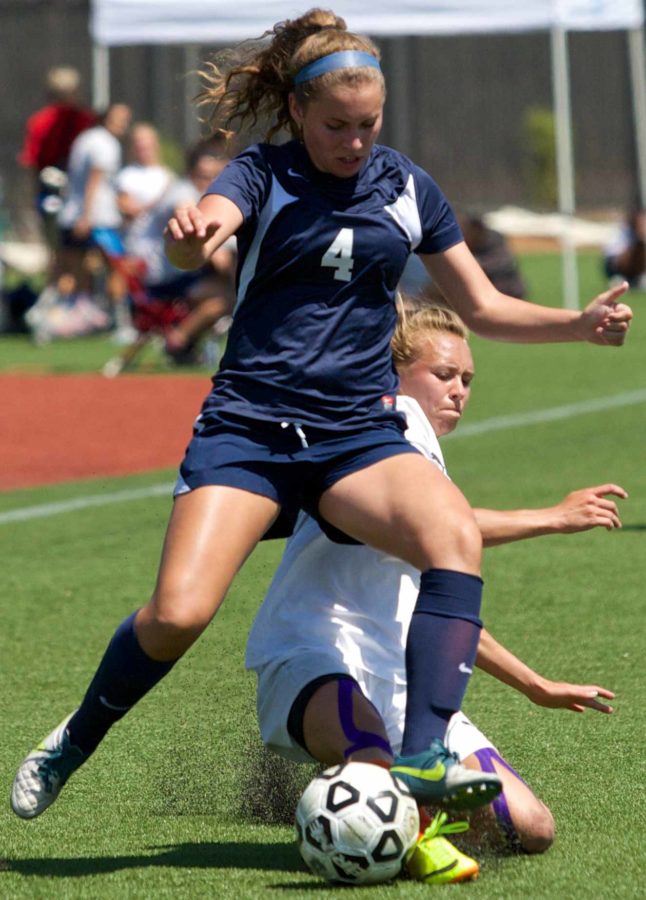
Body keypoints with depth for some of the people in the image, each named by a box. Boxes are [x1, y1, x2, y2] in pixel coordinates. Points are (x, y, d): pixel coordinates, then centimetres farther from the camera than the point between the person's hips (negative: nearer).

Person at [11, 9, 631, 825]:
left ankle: (423, 759, -32)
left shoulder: (407, 188, 9)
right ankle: (75, 740, 10)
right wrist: (192, 233, -49)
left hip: (358, 434, 3)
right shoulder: (263, 174, -1)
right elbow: (196, 236, -23)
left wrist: (579, 323, 0)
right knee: (178, 612, -20)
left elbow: (482, 308, 17)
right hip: (248, 427, -2)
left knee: (456, 536, -29)